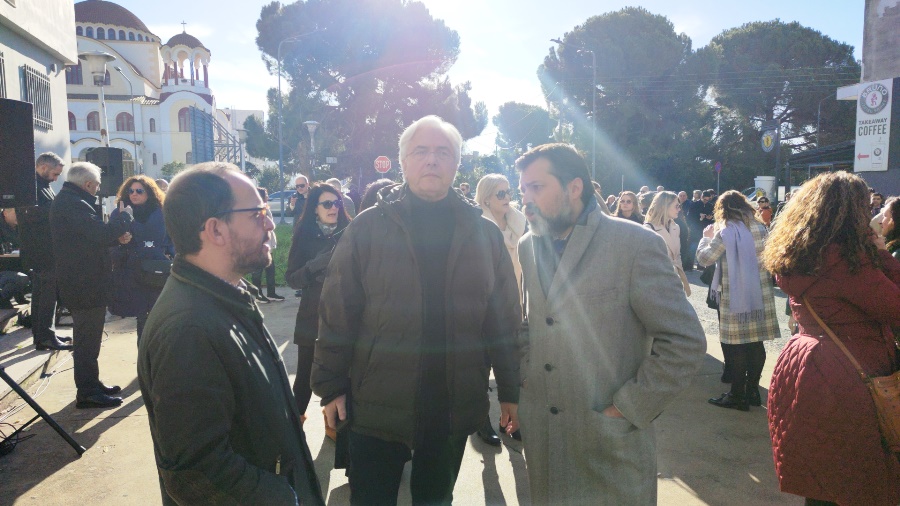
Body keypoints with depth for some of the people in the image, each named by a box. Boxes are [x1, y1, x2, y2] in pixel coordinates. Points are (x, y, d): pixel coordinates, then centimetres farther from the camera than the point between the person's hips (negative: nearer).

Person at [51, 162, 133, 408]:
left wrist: (115, 236, 5)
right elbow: (102, 234, -27)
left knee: (88, 337, 19)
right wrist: (125, 215, -13)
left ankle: (91, 384, 31)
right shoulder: (74, 204, -21)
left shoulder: (66, 200, 14)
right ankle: (87, 393, 7)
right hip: (85, 284, -11)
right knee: (88, 339, -2)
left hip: (80, 282, 11)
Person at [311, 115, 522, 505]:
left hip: (456, 410, 2)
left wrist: (510, 392, 4)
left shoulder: (484, 233, 0)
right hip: (377, 407, -1)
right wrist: (331, 386, -4)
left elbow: (505, 321, 3)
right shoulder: (367, 227, -5)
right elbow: (337, 314, -4)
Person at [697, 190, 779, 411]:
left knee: (735, 345, 1)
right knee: (756, 343, 13)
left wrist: (706, 237, 3)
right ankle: (752, 390, 22)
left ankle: (737, 395, 7)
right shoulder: (760, 228, 6)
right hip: (760, 295, 6)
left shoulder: (727, 232, -13)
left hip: (735, 296, -6)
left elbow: (704, 258, -11)